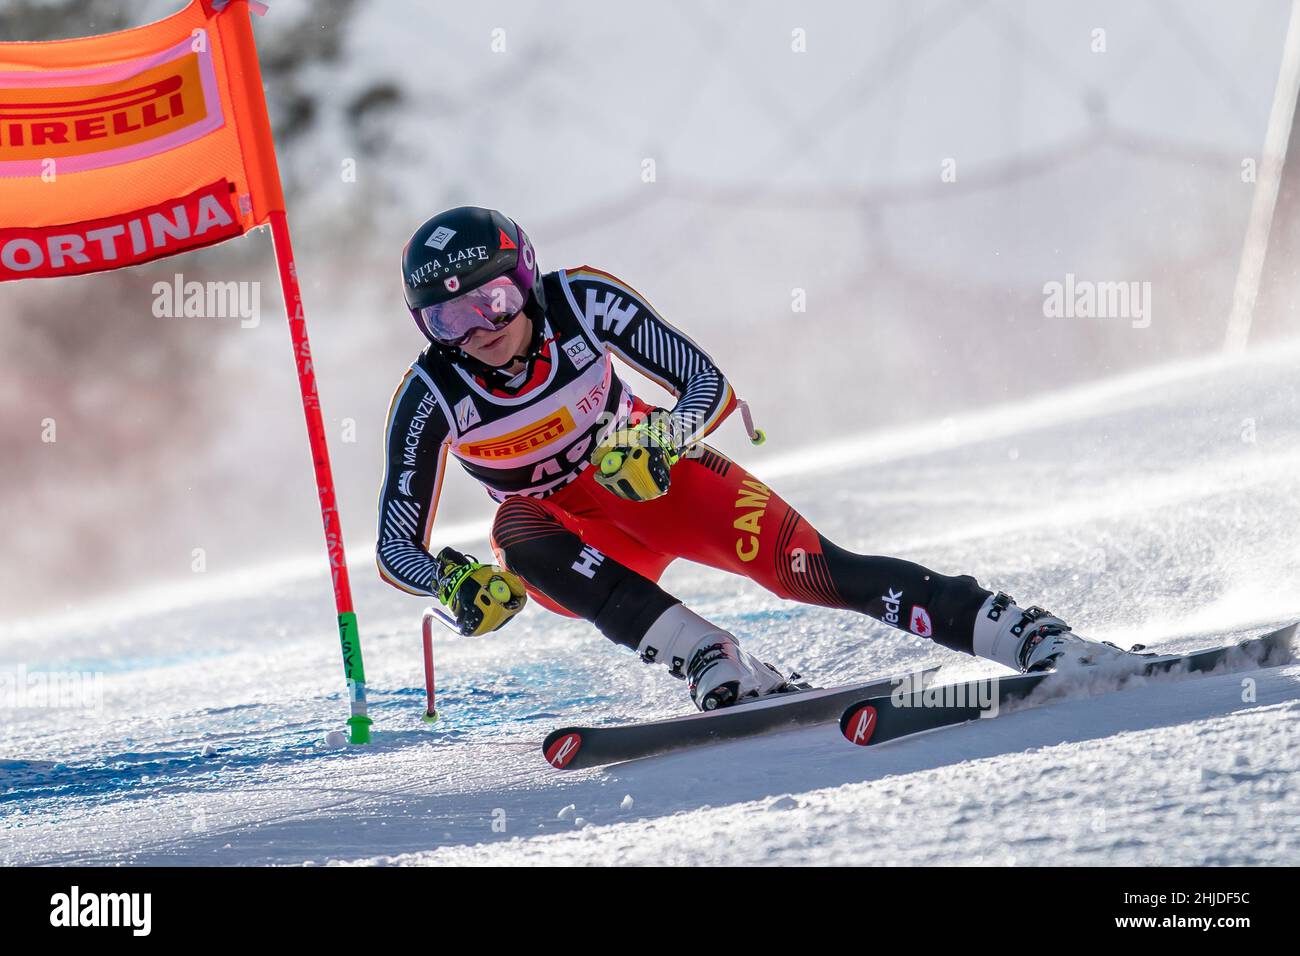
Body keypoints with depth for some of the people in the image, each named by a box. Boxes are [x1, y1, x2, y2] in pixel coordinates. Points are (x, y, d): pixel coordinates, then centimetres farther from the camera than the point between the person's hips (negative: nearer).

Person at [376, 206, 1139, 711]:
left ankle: (1023, 634, -28)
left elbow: (709, 386, -17)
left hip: (651, 475, -1)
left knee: (803, 565, -24)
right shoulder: (432, 396, -20)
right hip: (561, 521, 1)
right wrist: (457, 582, -37)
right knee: (523, 544, -35)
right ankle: (721, 671, -42)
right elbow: (397, 546, -16)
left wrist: (657, 443, -38)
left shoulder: (582, 302, -21)